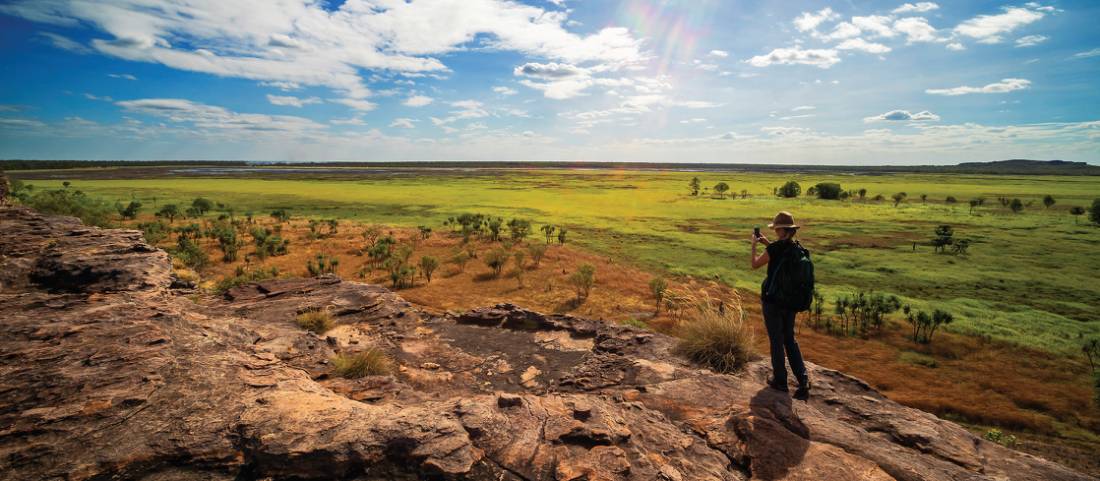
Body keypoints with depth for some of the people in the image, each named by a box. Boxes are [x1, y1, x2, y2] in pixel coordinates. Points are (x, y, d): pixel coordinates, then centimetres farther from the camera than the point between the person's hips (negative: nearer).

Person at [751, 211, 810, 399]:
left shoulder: (774, 248, -20)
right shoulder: (798, 249, 1)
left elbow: (755, 265, -6)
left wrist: (754, 245, 6)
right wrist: (768, 244, 19)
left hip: (772, 301, -6)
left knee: (776, 341, 9)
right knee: (790, 340, 19)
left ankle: (780, 381, 21)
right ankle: (803, 380, 9)